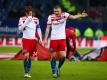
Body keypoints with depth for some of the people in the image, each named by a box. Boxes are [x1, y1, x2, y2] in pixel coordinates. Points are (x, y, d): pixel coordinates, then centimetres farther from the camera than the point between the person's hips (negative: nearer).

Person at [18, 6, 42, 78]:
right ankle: (26, 72, -12)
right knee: (26, 55, -17)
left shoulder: (36, 19, 5)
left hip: (33, 40, 3)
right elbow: (20, 28, -16)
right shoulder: (22, 19, -4)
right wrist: (27, 21, -23)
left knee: (30, 57, 7)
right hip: (26, 39, -3)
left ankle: (28, 72, 14)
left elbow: (38, 29, 13)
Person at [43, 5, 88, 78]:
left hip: (62, 39, 0)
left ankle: (58, 68, 19)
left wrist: (81, 15, -40)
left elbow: (73, 17, -22)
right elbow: (48, 29, 2)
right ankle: (54, 72, 14)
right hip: (53, 39, 0)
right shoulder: (51, 17, -3)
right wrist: (45, 39, -2)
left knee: (63, 56, -7)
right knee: (53, 56, 1)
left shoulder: (64, 15, -5)